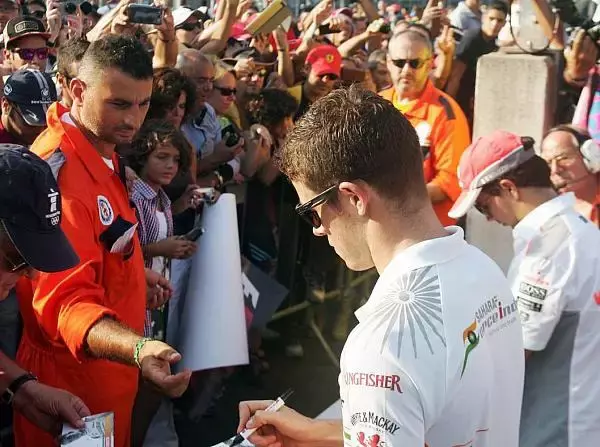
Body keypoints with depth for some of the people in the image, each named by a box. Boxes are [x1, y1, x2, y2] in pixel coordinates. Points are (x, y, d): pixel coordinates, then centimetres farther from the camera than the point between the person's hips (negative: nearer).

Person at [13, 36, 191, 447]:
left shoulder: (101, 150, 3)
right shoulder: (60, 172, -28)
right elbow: (67, 300, -38)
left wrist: (134, 276, 27)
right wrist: (138, 349, -53)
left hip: (110, 366, 9)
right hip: (74, 380, -9)